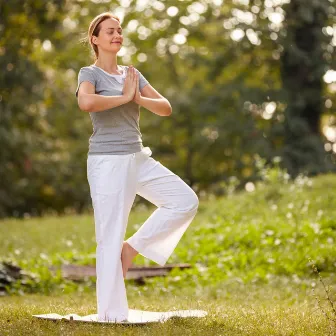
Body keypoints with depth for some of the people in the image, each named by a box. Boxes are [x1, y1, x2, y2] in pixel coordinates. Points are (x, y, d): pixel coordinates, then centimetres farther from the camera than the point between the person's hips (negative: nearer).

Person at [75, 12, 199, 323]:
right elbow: (86, 102, -28)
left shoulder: (132, 74, 14)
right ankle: (111, 314, 4)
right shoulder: (90, 73, -4)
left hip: (138, 159, 7)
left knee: (186, 201, 3)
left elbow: (165, 108, 8)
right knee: (111, 238, -4)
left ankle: (134, 246, 9)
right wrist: (124, 97, -14)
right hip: (108, 162, -7)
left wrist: (139, 98, -9)